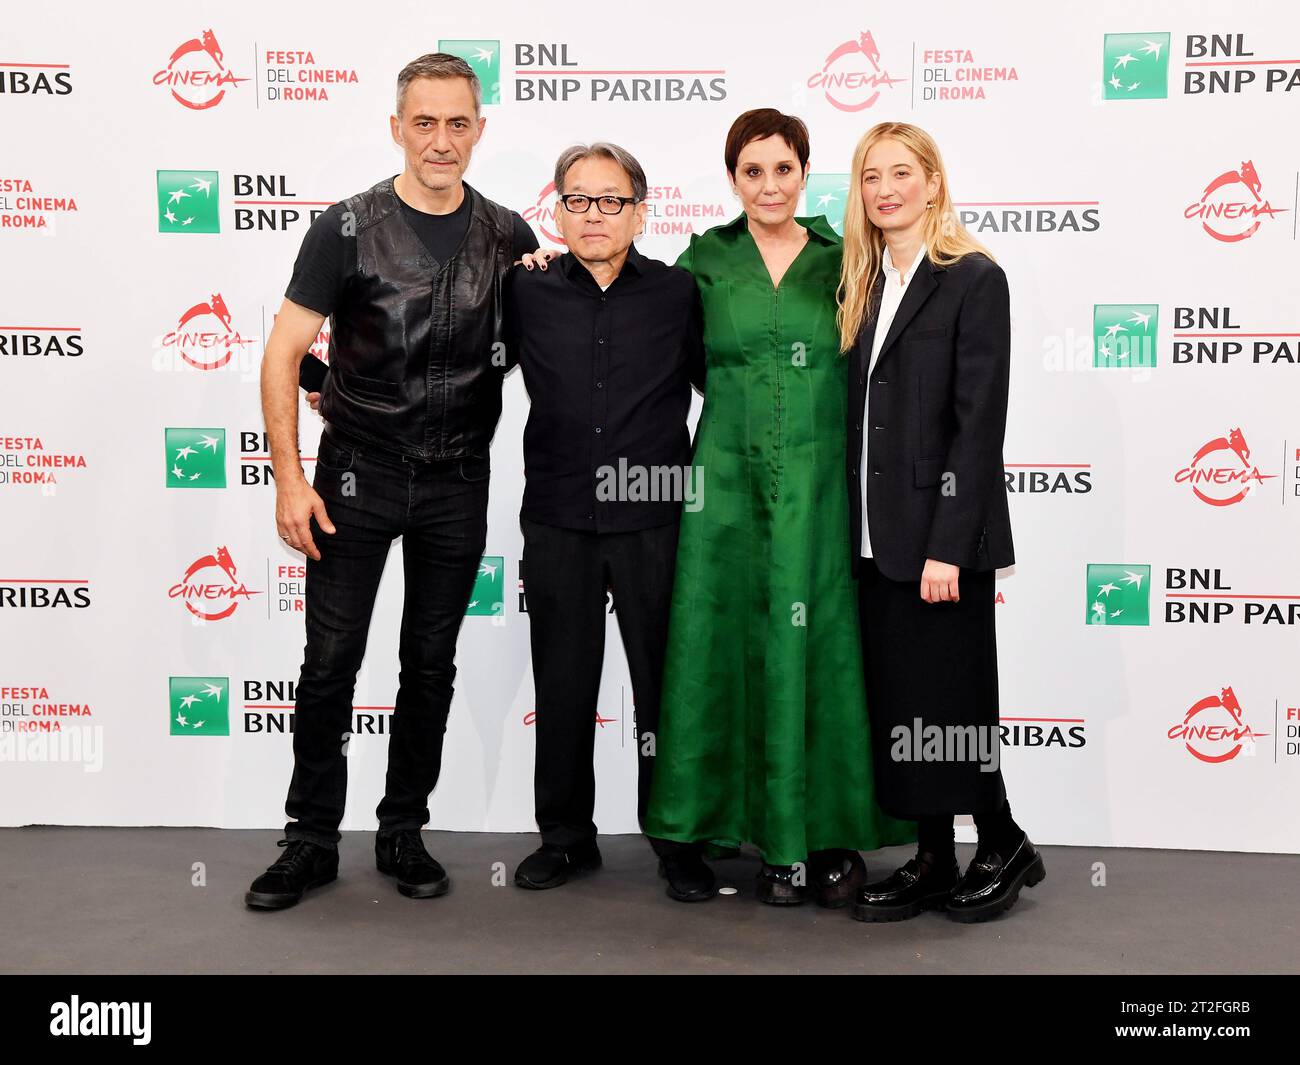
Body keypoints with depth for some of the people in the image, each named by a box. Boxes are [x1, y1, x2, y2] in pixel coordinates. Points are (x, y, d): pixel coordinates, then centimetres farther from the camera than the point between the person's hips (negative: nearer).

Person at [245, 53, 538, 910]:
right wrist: (290, 478, -11)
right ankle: (312, 840, 15)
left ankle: (404, 832, 24)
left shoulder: (508, 237, 3)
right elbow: (284, 353, -6)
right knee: (331, 661, 0)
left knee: (431, 664, 9)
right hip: (359, 472, -2)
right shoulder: (348, 228, -6)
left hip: (458, 482, 3)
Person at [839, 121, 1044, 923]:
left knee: (948, 701, 3)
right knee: (897, 703, 10)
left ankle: (1004, 847, 23)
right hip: (878, 534, 7)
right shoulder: (867, 284, 12)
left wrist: (948, 546, -18)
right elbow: (862, 417, 12)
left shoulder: (974, 279, -8)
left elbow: (980, 422, -14)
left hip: (940, 533, -7)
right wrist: (857, 529, 6)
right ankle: (933, 863, 22)